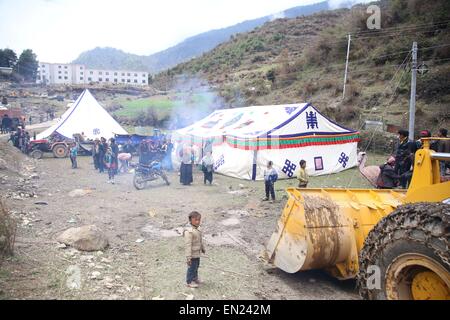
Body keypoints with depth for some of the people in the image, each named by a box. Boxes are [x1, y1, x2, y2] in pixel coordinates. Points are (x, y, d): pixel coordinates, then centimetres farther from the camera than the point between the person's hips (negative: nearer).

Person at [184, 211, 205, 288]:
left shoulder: (198, 229, 1)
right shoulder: (189, 231, -28)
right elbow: (187, 245, -28)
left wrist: (203, 248, 28)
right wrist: (188, 257, -27)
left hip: (198, 253, 9)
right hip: (193, 254, -9)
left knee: (196, 266, 25)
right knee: (192, 268, 6)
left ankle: (195, 278, 45)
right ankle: (189, 281, 26)